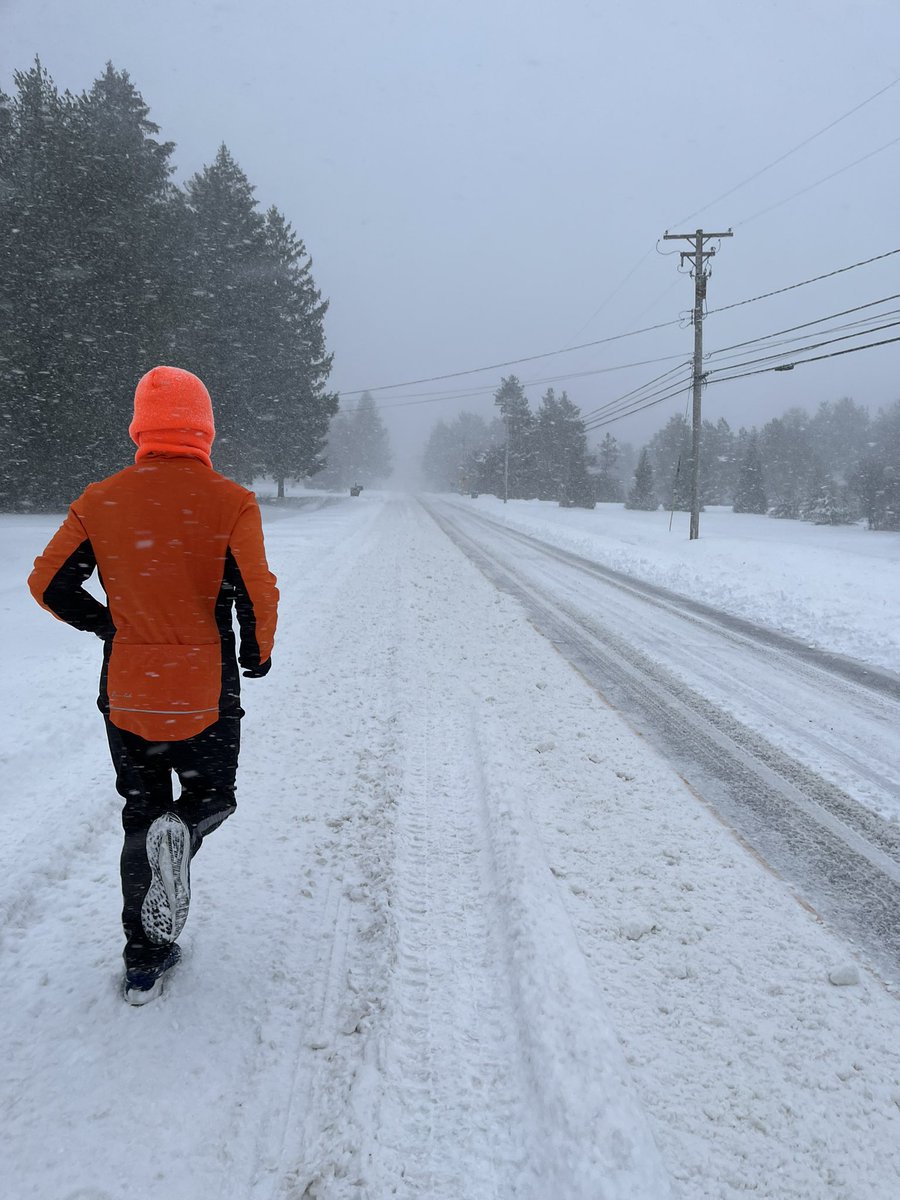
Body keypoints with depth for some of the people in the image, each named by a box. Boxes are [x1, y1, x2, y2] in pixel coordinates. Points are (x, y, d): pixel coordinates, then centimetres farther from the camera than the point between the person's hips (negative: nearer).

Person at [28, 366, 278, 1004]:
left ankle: (145, 963, 22)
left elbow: (48, 583, 2)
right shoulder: (230, 501, -12)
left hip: (127, 694, 3)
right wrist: (257, 655, 4)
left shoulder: (101, 501, -2)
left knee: (141, 817, 17)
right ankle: (183, 831, -15)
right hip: (207, 695, -3)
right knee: (212, 794, 21)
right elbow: (258, 594, -15)